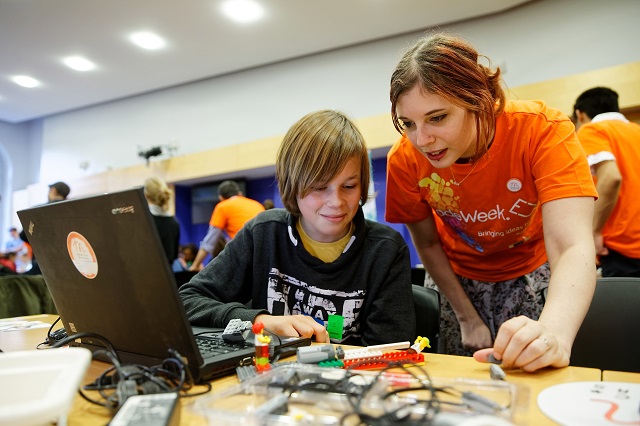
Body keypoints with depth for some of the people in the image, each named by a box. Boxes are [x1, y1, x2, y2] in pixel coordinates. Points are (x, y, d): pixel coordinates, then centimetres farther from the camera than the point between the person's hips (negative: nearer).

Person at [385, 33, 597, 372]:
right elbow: (428, 244, -10)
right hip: (457, 278, 1)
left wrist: (553, 333, -58)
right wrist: (468, 319, -12)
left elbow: (573, 248, -40)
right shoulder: (404, 159, -24)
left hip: (532, 273, -1)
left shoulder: (543, 130, -31)